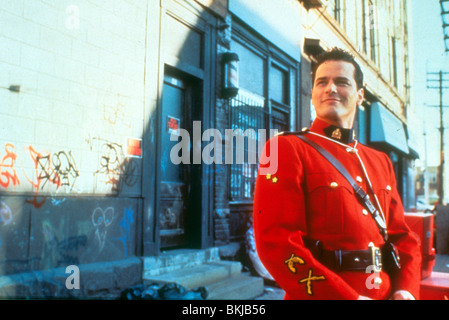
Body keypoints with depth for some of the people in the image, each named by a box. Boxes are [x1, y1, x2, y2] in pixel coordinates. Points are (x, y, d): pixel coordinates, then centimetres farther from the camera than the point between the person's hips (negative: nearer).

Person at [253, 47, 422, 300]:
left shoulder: (381, 161, 9)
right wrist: (349, 297, -21)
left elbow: (403, 235, 11)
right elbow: (277, 242, -19)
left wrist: (406, 290, -7)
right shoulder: (286, 148, -11)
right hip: (322, 293, -5)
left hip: (386, 293, 6)